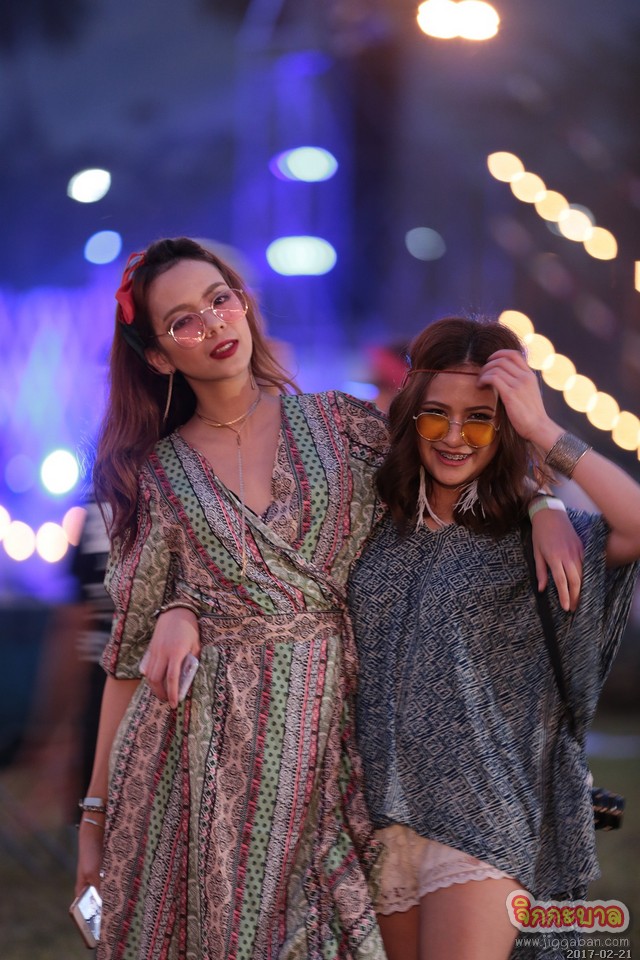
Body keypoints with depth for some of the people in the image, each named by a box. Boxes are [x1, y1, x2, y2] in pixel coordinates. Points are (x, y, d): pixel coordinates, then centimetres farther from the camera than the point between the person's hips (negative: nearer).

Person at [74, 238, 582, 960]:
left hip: (319, 736, 1)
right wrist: (95, 809, 5)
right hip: (196, 739, 0)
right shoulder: (154, 476, 6)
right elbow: (131, 652, 7)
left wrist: (543, 504, -9)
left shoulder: (340, 425, 7)